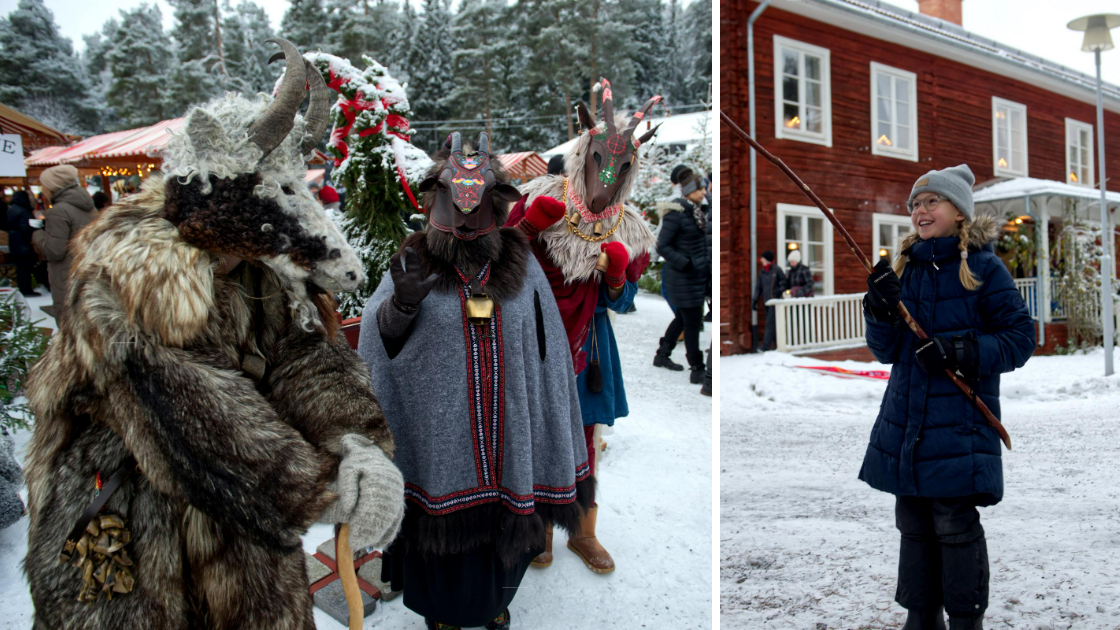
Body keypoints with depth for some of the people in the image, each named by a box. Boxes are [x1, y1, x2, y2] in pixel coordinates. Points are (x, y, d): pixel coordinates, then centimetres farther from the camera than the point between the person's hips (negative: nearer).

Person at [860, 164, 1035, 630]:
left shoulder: (984, 267, -4)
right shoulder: (906, 268, 11)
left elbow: (1020, 339, -5)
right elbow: (887, 352, 9)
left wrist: (962, 352, -19)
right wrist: (881, 312, -10)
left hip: (959, 424, -5)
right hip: (905, 422, 5)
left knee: (955, 527, -1)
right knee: (913, 524, 12)